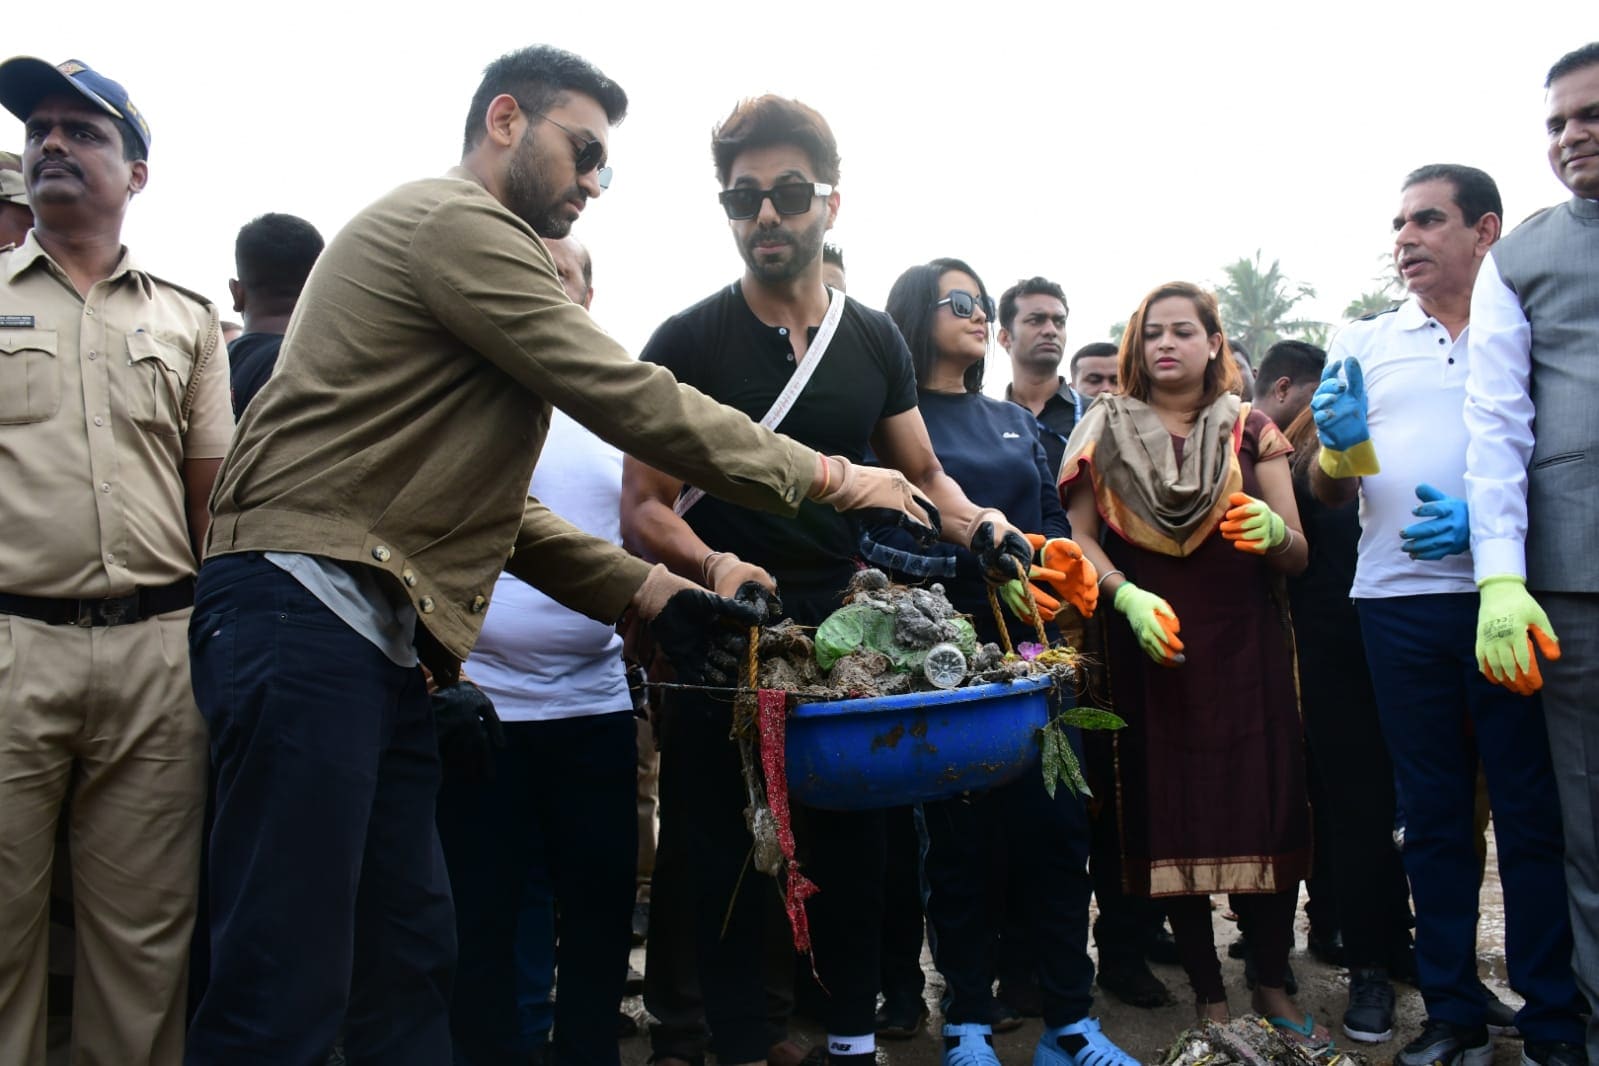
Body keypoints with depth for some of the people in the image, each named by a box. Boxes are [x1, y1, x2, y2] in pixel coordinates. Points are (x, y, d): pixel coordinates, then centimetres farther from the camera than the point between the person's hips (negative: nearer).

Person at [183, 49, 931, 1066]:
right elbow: (631, 402, -12)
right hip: (309, 608, -10)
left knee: (410, 964, 11)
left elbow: (496, 510, 21)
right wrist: (833, 477, -4)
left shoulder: (469, 247, 26)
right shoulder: (456, 223, -5)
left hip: (379, 638, 10)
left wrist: (650, 591, 11)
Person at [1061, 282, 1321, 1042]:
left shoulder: (1251, 432, 9)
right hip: (1149, 645, 0)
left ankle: (1273, 985, 15)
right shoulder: (1107, 432, 8)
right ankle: (1207, 993, 12)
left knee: (1264, 807, -3)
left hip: (1245, 644, 1)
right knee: (1170, 814, 0)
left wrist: (1273, 532, -18)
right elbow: (1080, 536, -1)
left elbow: (1297, 555, 5)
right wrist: (1129, 597, -18)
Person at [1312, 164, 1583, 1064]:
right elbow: (1329, 493, 12)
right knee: (1433, 815, 8)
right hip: (1398, 602, 3)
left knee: (1533, 811, 2)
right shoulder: (1365, 343, 14)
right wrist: (1343, 443, -10)